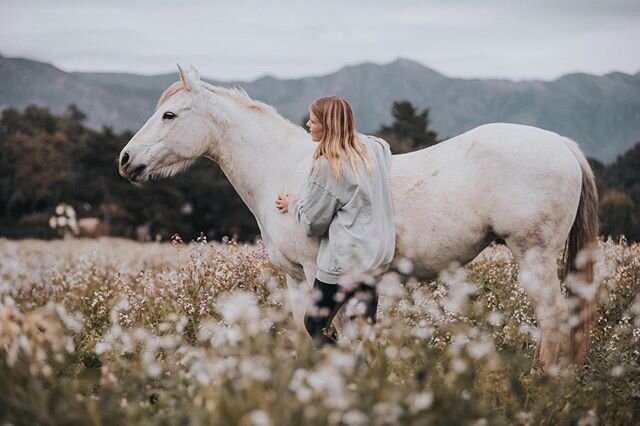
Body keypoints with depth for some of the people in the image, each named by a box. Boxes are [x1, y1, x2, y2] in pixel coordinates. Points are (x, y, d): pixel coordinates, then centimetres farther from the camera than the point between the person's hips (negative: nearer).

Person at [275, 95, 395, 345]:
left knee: (314, 325, 3)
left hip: (345, 261, -8)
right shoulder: (373, 147, 5)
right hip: (381, 255, 8)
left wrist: (292, 204, 12)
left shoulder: (327, 165, -16)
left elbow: (313, 222, -7)